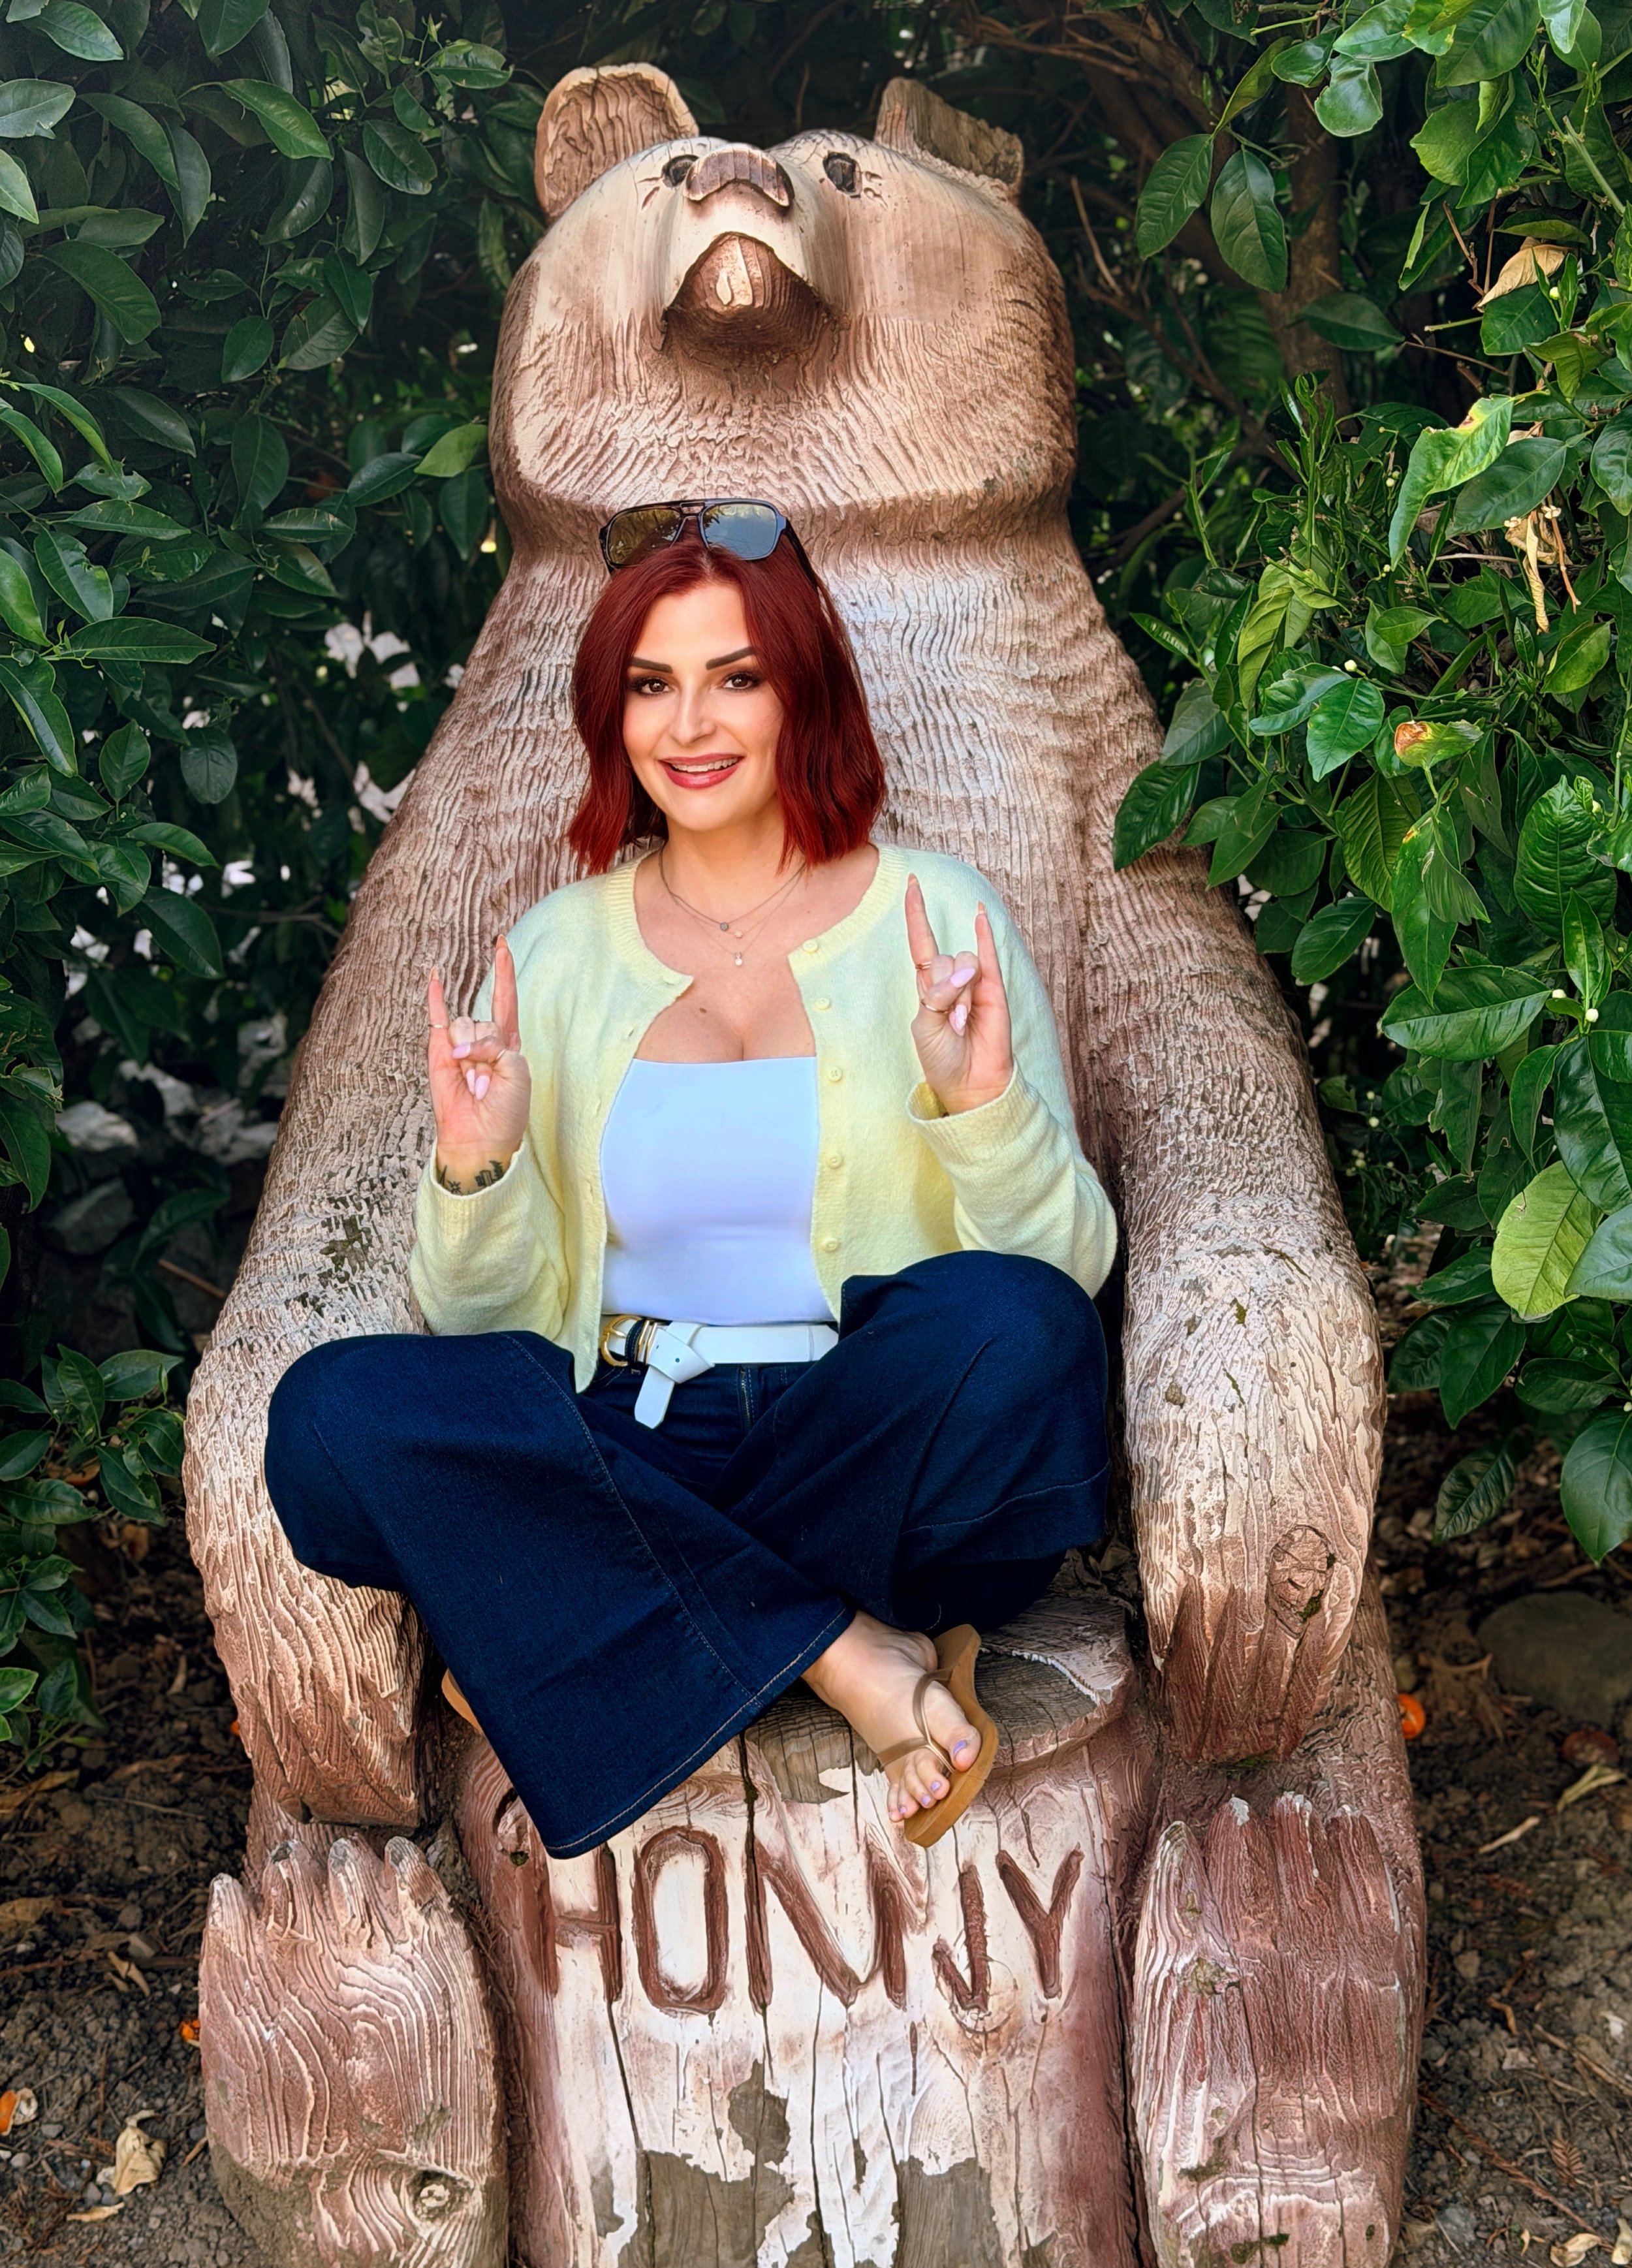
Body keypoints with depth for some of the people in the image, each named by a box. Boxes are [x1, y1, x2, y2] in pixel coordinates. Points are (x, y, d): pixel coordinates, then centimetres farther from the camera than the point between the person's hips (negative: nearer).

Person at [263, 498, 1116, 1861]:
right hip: (628, 1450, 2)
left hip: (878, 1437, -1)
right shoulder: (557, 951, 11)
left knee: (1009, 1322, -33)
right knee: (332, 1413, -23)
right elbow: (485, 1319, 7)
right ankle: (839, 1651, -21)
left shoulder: (936, 918, 5)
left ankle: (604, 1647, -16)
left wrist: (981, 1107, -21)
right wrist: (475, 1172, -13)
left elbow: (1074, 1262, -2)